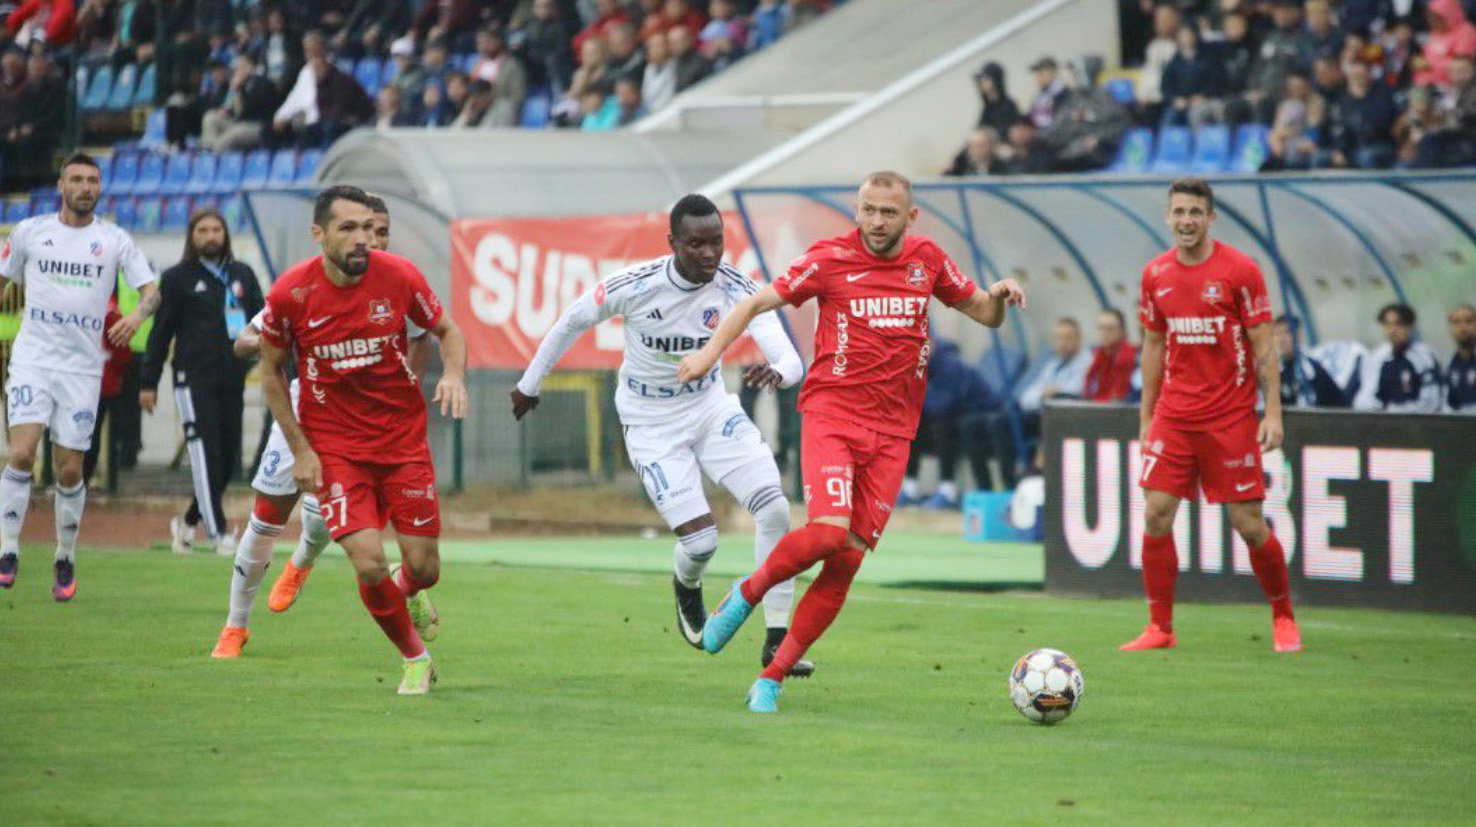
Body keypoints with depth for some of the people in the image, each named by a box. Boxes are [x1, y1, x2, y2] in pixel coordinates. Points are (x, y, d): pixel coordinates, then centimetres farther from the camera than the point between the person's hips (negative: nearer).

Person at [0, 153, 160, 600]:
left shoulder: (115, 241, 4)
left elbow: (151, 290, 1)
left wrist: (137, 315, -21)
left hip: (83, 367, 1)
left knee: (69, 470, 2)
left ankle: (66, 558, 20)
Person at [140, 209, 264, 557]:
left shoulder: (243, 275, 15)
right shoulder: (177, 278, 4)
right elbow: (161, 331, 3)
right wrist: (148, 382, 0)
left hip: (233, 381, 5)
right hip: (194, 380, -4)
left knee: (228, 460, 4)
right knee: (206, 456, -12)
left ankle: (189, 522, 22)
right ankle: (218, 533, -12)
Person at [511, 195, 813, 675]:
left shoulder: (737, 290, -17)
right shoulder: (634, 287, -23)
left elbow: (792, 361, -26)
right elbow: (572, 323, -4)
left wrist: (777, 372, -52)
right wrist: (530, 384, 7)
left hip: (711, 408, 3)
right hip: (652, 426, -3)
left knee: (775, 509, -15)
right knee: (700, 539, -13)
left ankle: (777, 642, -6)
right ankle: (687, 590, 28)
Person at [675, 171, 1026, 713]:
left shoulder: (928, 261, 9)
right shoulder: (831, 259, -2)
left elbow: (985, 314, 19)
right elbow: (757, 303, 0)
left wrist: (999, 297, -4)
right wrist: (713, 349, -14)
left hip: (892, 433, 3)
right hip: (832, 413, -3)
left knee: (846, 564, -2)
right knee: (828, 532, -25)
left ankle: (772, 679, 6)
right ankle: (747, 593, 4)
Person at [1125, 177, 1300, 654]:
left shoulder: (1240, 270, -6)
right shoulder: (1156, 274, 6)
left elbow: (1263, 346, -5)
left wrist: (1273, 412, -12)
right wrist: (1145, 417, 12)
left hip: (1230, 416, -4)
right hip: (1173, 414, 4)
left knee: (1249, 524, -2)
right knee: (1156, 515, -6)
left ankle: (1283, 618, 17)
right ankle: (1160, 628, 3)